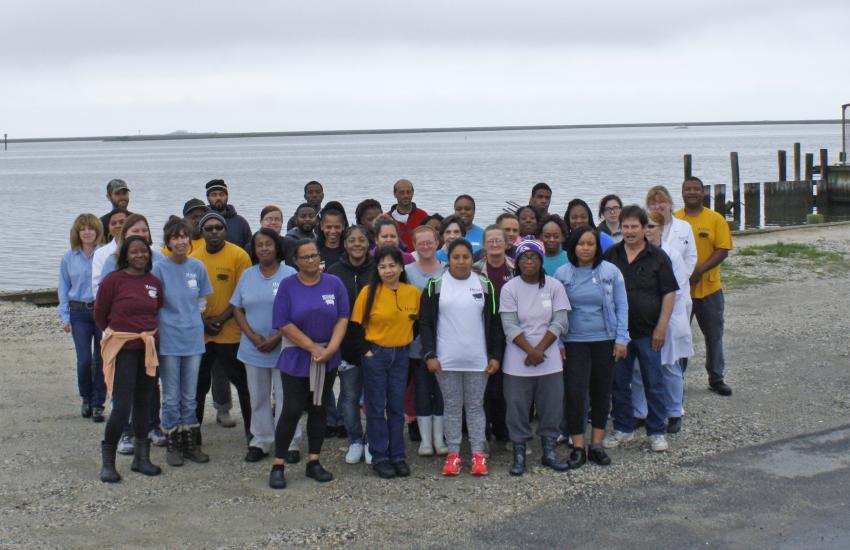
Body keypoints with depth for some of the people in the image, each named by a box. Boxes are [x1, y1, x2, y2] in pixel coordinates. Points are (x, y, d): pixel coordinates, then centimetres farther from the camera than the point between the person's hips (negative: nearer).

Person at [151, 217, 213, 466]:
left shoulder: (198, 267, 3)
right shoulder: (159, 268, -8)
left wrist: (191, 319, 7)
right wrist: (162, 325, -5)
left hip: (193, 338, 3)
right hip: (169, 340, -3)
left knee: (190, 396, 11)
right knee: (171, 397, 4)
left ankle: (189, 443, 20)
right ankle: (172, 445, 14)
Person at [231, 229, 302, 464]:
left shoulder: (290, 275, -4)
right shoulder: (247, 275, 8)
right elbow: (237, 309, 7)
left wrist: (276, 339, -14)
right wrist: (253, 337, -7)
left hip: (283, 348, -4)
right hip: (253, 348, 4)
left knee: (285, 397, 1)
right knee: (258, 398, 11)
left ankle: (289, 444, 10)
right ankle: (260, 442, 22)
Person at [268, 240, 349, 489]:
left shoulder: (334, 283, 2)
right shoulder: (287, 286, -4)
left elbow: (342, 319, -1)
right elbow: (284, 324, -10)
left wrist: (330, 349, -14)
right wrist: (313, 348, -13)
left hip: (328, 359, 3)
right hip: (296, 357, -3)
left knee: (318, 409, 10)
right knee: (292, 410, -5)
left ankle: (313, 462, 18)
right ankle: (278, 466, 3)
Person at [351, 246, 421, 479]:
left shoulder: (414, 293, -1)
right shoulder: (368, 292, -9)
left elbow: (419, 321, 13)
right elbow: (356, 325, -4)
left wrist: (408, 343, 5)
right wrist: (365, 350, -8)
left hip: (400, 355, 3)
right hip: (375, 354, -3)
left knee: (397, 407, 9)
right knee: (376, 408, 3)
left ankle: (398, 456, 17)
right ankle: (380, 457, 11)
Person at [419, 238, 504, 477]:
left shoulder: (485, 286, 4)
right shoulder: (435, 286, 1)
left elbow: (494, 323, 7)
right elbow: (425, 322, 2)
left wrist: (495, 356, 1)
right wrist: (429, 355, -6)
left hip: (478, 360, 0)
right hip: (446, 361, 0)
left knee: (475, 406, 6)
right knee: (451, 406, 6)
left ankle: (479, 454, 12)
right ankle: (453, 454, 13)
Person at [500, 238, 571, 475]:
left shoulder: (554, 286, 0)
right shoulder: (509, 289, -3)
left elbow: (559, 323, -4)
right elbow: (510, 326, -9)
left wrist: (539, 350, -12)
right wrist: (531, 351, -18)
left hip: (549, 362, 1)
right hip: (517, 363, -1)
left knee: (551, 407, 7)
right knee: (517, 408, 3)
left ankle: (549, 452, 22)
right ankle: (519, 454, 15)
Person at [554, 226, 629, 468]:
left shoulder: (611, 271, -1)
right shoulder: (562, 274, -2)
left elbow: (621, 306, 4)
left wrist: (621, 338, -3)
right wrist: (557, 343, -2)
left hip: (605, 341, 1)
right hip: (574, 342, -1)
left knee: (601, 391, 9)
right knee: (575, 392, -8)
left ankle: (597, 444, 20)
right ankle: (578, 446, 3)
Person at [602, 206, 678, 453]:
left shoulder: (657, 257, -2)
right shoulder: (610, 256, 5)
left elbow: (669, 293, -3)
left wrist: (661, 327, -9)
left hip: (648, 332, -3)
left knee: (653, 383, 3)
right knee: (619, 383, 9)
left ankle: (656, 432, 14)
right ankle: (623, 428, 22)